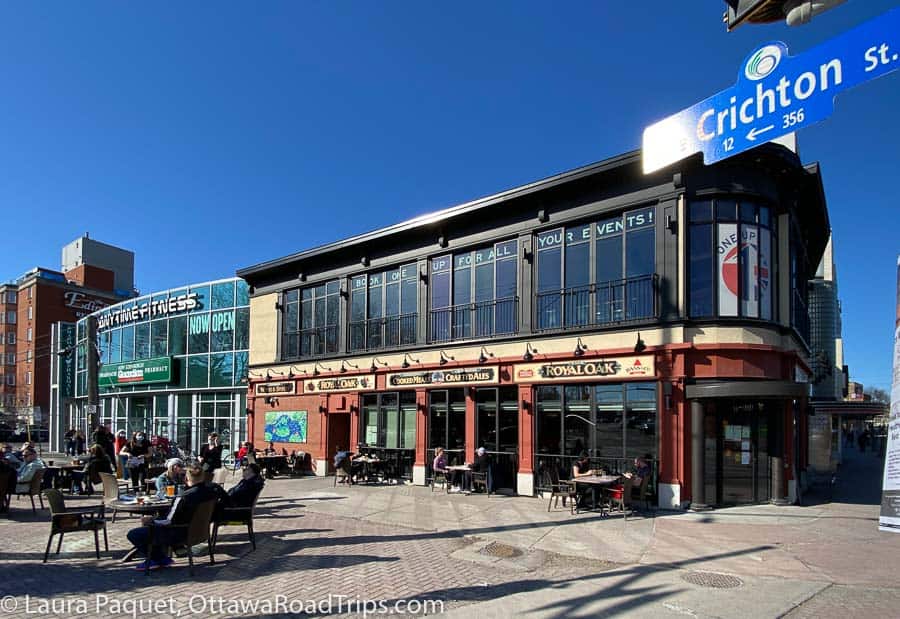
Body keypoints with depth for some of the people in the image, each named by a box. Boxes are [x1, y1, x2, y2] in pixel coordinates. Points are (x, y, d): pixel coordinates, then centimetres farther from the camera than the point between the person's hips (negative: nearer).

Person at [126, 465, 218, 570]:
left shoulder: (183, 498, -30)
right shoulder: (210, 491, -9)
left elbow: (169, 522, -21)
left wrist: (152, 520, -4)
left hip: (178, 535, -8)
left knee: (132, 535, 2)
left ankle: (161, 559, 14)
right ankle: (161, 558, 25)